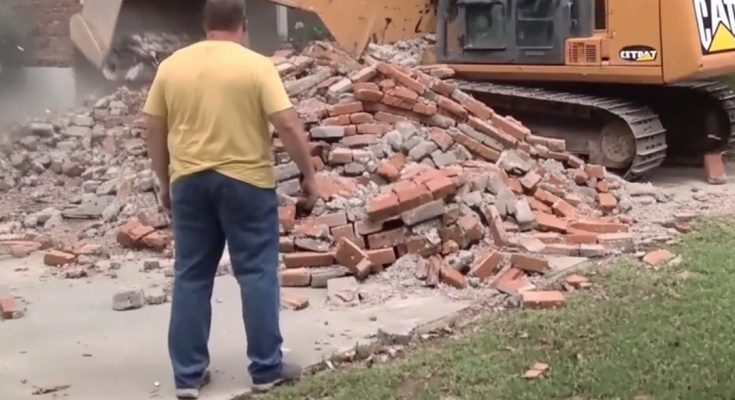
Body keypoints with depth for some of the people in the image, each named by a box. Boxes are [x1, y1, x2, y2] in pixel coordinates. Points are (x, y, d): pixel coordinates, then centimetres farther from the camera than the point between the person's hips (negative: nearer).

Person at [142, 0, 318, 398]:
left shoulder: (171, 66, 4)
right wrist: (309, 175, -3)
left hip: (189, 181, 4)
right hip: (246, 181, -3)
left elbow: (154, 130, 8)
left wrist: (165, 182, 17)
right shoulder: (256, 66, -8)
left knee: (191, 277, 9)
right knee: (257, 273, 6)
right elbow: (288, 126, -13)